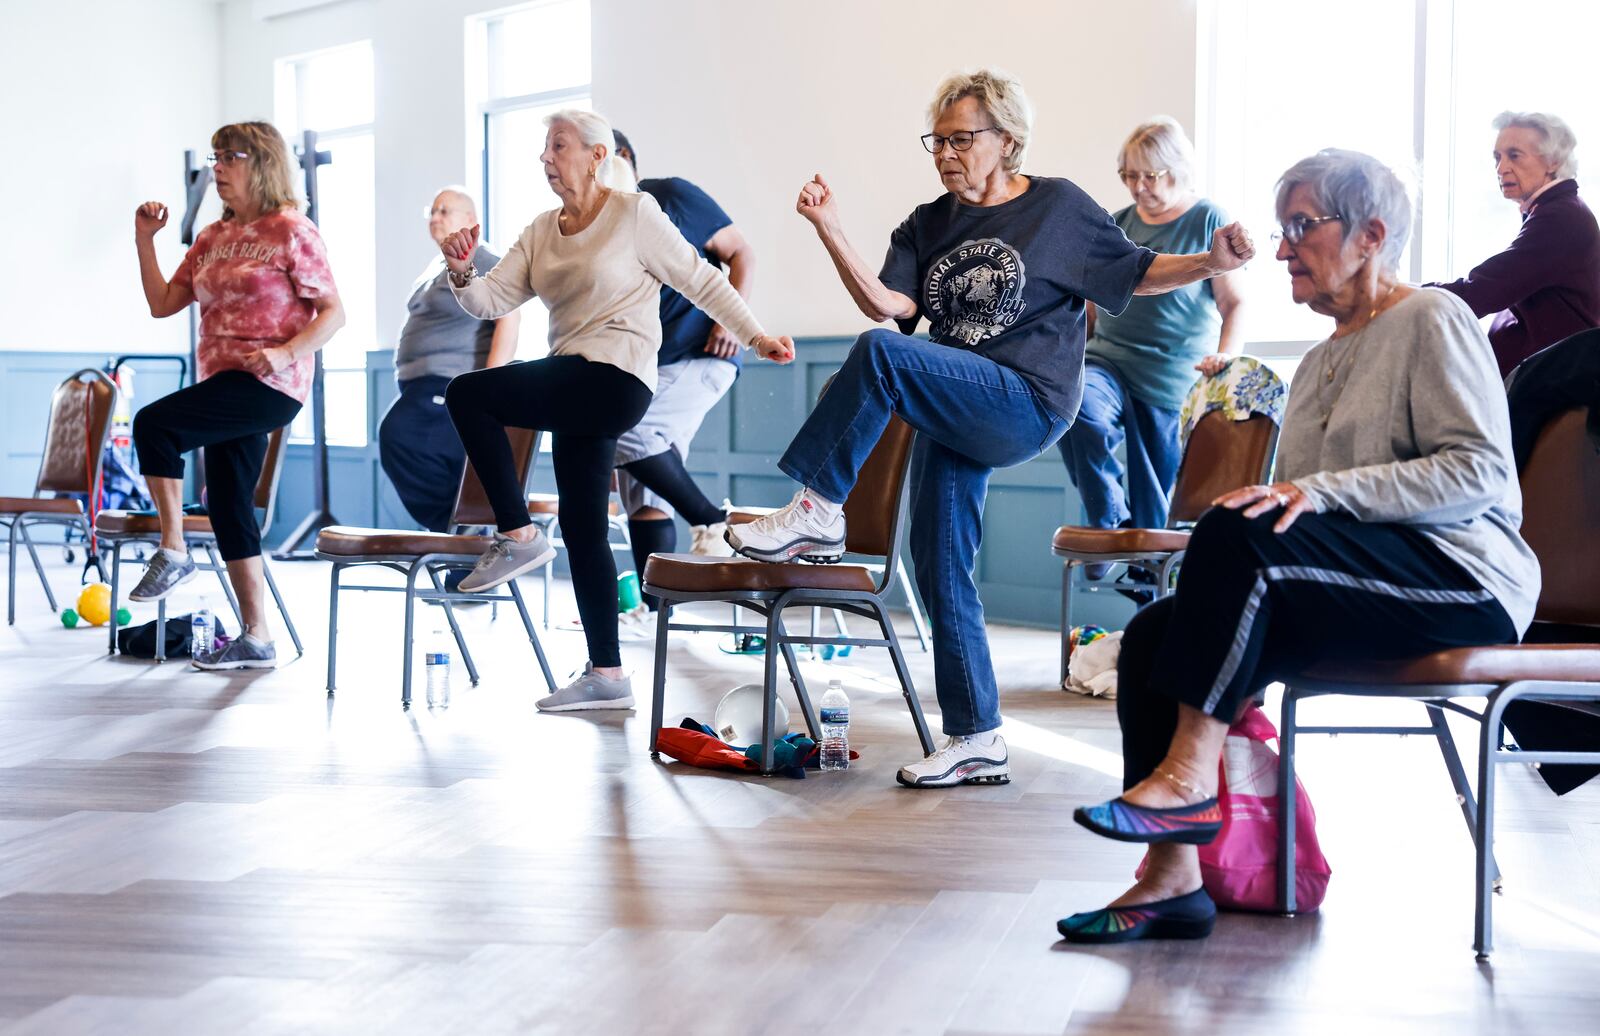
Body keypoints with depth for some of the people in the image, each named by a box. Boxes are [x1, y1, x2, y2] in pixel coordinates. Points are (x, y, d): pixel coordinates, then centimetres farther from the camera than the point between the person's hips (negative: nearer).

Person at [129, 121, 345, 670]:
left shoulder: (292, 231, -4)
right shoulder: (213, 239, 16)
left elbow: (333, 312, -8)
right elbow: (163, 303, 16)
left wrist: (286, 352, -22)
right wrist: (145, 239, 9)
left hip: (270, 384, -8)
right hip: (224, 386, 8)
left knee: (153, 422, -24)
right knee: (228, 507, 8)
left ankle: (173, 551, -11)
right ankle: (256, 639, 14)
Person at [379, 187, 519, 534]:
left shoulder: (484, 265, -8)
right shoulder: (437, 267, 22)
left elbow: (509, 319, -18)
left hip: (452, 384, -10)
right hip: (426, 384, 10)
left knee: (399, 434, -24)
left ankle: (454, 523, -19)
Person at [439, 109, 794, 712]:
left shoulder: (634, 213, -3)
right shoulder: (540, 233, 15)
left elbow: (700, 281, -2)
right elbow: (490, 302, 8)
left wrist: (753, 336, -7)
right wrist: (461, 273, -11)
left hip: (617, 381, -7)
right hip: (574, 390, 8)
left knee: (466, 394, -17)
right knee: (582, 528, 6)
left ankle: (517, 536, -7)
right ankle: (606, 677, 10)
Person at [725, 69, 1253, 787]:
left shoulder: (1059, 206, 3)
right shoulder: (927, 228, 14)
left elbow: (1136, 274, 7)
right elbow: (889, 303, -3)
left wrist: (1213, 262, -11)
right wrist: (832, 234, -15)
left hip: (1027, 407, -6)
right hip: (956, 416, 7)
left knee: (881, 354, -27)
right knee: (940, 569, 4)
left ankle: (817, 513, -18)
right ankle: (977, 742, 14)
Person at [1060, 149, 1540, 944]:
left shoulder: (1433, 321, -1)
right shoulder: (1319, 363, 24)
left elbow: (1481, 470, -14)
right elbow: (1291, 513, 21)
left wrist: (1321, 491, -22)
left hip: (1459, 582, -8)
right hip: (1362, 592, 8)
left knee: (1236, 531, -31)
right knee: (1153, 634, -13)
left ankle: (1189, 775, -27)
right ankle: (1172, 879, -16)